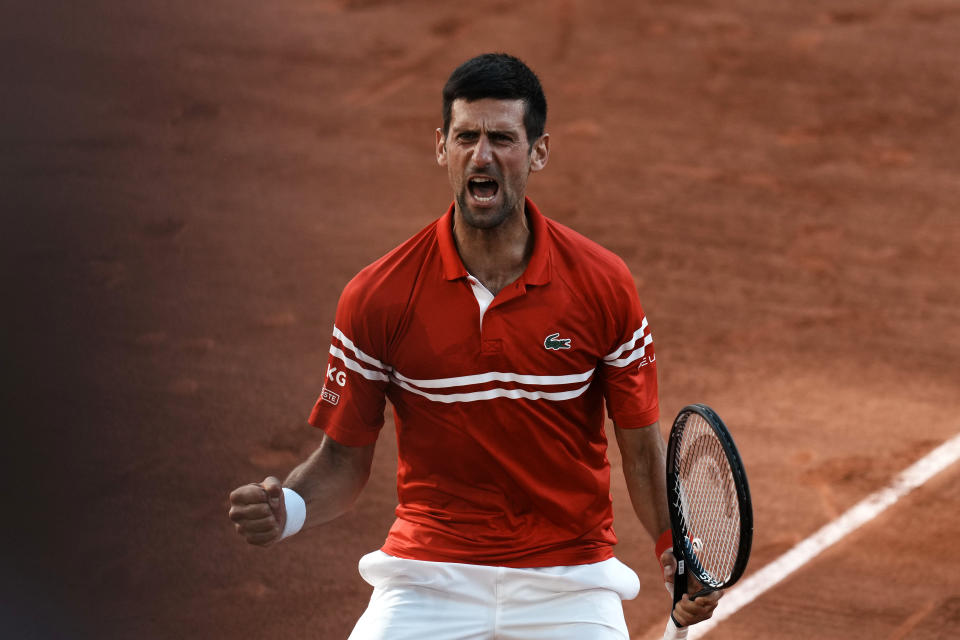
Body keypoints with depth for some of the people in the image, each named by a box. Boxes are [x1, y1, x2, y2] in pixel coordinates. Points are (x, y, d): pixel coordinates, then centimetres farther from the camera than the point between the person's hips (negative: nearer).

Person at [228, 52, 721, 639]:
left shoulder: (603, 284, -5)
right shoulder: (377, 297, -6)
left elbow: (642, 446, 3)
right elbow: (344, 460, 1)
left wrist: (678, 552, -13)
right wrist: (286, 508, -19)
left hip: (568, 582, 0)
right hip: (429, 577, 0)